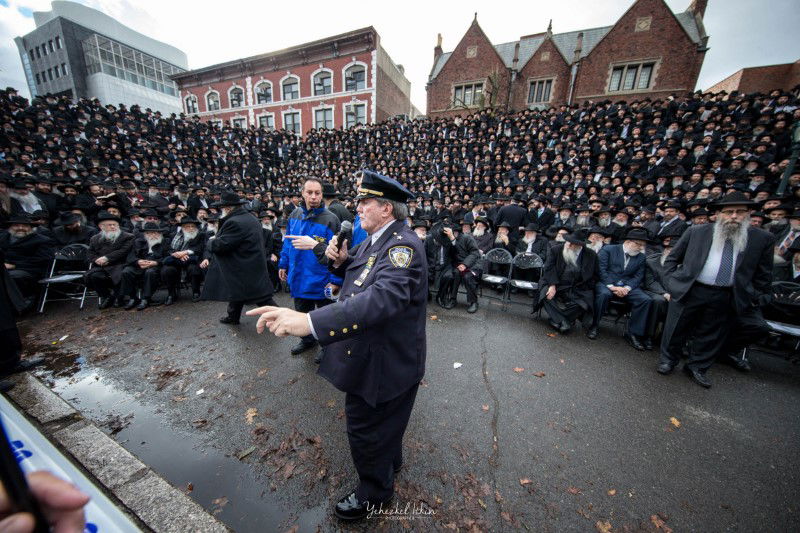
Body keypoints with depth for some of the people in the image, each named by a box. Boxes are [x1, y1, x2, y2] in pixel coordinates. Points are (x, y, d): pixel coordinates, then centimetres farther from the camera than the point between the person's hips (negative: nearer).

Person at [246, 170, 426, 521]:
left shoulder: (402, 244, -26)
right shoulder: (375, 237, 5)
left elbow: (383, 296, -43)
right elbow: (361, 277, 14)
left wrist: (311, 321, -51)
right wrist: (341, 261, -7)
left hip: (384, 361, -9)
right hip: (372, 352, 9)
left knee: (366, 428, 14)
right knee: (383, 419, 30)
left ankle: (375, 491, 45)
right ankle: (391, 461, 59)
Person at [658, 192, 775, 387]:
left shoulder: (763, 238, 5)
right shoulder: (696, 232, 0)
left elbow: (763, 275, 10)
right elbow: (672, 258, 6)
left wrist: (755, 300, 5)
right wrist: (672, 281, -3)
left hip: (725, 298, 2)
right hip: (689, 291, -2)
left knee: (711, 335, 13)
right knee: (677, 329, 8)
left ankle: (697, 367, 30)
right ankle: (668, 360, 26)